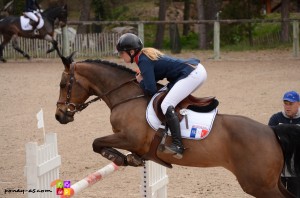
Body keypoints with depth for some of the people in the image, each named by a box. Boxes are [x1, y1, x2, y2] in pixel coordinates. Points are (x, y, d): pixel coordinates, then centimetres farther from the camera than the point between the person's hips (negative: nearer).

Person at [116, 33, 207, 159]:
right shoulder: (148, 53, 16)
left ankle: (177, 145, -29)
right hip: (197, 70, 11)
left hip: (192, 74, -11)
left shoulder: (144, 61, -13)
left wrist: (141, 81, 2)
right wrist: (141, 77, 10)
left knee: (166, 105, -20)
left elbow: (150, 90, -17)